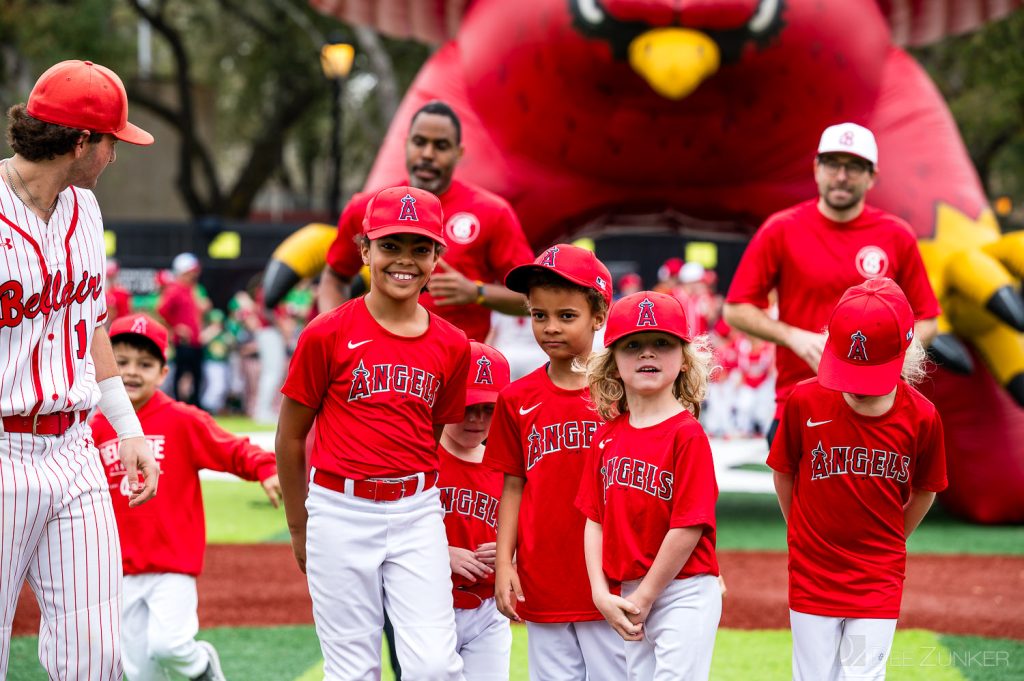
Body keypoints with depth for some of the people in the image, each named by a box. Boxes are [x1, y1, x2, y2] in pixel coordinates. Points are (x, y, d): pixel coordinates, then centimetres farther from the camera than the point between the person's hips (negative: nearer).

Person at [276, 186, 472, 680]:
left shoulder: (451, 347, 4)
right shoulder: (327, 334, -4)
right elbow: (290, 436, 5)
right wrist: (299, 529, 9)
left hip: (417, 513, 2)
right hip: (341, 513, -2)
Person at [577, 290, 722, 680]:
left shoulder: (688, 434, -11)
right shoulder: (606, 436, 8)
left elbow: (689, 527, -15)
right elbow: (595, 520, 9)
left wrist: (643, 598, -12)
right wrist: (603, 595, -3)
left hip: (683, 593, -6)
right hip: (626, 596, 7)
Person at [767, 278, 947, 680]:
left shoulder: (921, 417, -11)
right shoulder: (805, 402, -12)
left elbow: (924, 491, 6)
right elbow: (783, 473, 3)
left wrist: (888, 544, 9)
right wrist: (804, 537, 9)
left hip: (879, 582, 0)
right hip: (812, 576, 0)